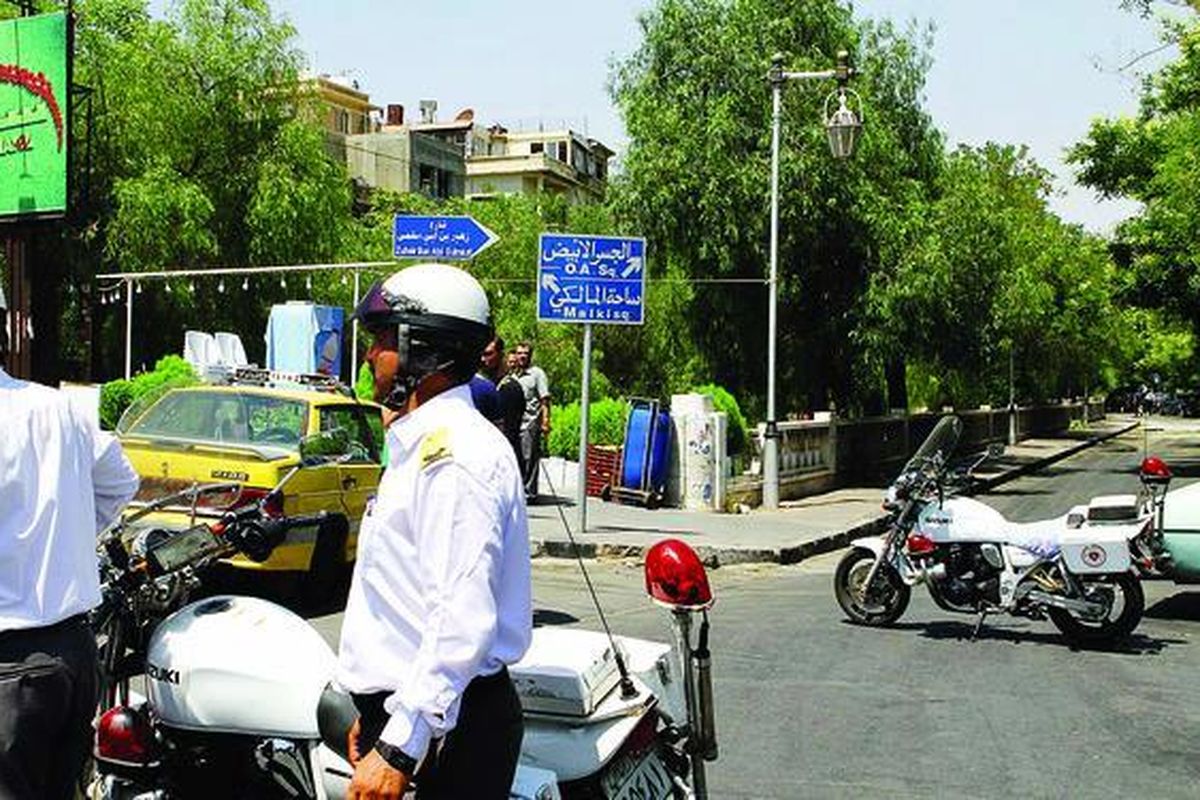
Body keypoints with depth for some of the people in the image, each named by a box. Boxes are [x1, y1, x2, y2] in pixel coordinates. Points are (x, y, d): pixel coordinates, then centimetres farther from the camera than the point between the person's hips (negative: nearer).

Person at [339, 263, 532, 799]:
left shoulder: (457, 458, -19)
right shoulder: (418, 445, 15)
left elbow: (463, 621, -26)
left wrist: (397, 748, -25)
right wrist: (373, 715, 23)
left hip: (445, 732, -10)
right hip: (403, 708, 10)